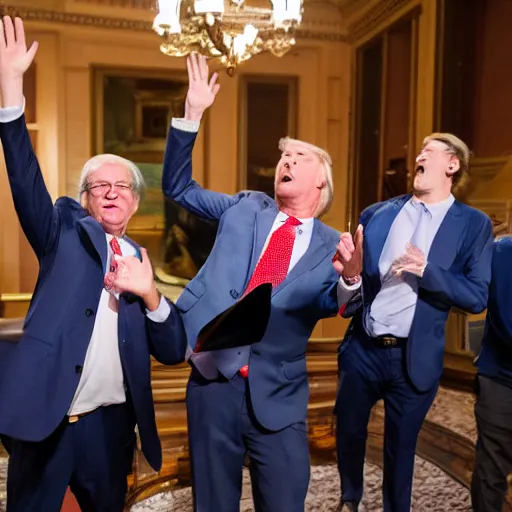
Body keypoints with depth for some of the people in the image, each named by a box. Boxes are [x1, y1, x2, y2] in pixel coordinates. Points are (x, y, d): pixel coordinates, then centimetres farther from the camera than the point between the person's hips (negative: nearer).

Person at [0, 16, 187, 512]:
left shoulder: (140, 260, 7)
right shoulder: (67, 233, 2)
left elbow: (173, 351, 3)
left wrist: (150, 295, -14)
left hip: (111, 423, 3)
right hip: (45, 416, -2)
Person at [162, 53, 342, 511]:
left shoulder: (331, 245, 2)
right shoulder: (245, 208, 8)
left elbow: (331, 303, -12)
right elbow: (178, 187, 10)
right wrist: (192, 114, -1)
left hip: (277, 393, -1)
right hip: (214, 379, 1)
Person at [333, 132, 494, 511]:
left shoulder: (473, 224, -2)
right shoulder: (376, 214, 4)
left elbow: (477, 297, -8)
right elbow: (354, 276, 2)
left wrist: (427, 270, -22)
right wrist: (349, 275, -21)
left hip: (413, 358, -2)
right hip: (362, 350, 3)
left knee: (400, 448, 14)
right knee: (348, 434, 19)